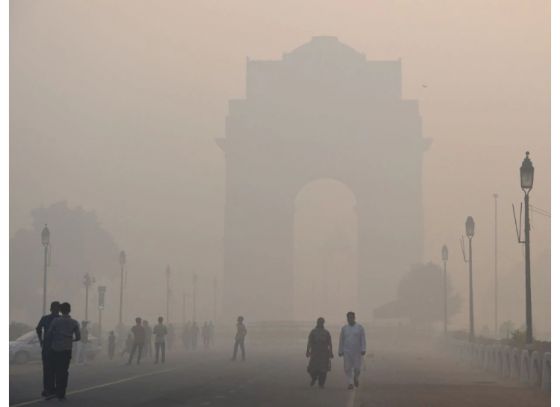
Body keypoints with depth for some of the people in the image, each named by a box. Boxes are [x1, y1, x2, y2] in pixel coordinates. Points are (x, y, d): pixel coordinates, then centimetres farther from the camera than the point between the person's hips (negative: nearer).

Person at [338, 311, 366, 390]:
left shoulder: (360, 328, 0)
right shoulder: (344, 328, 6)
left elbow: (363, 339, -4)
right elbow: (341, 341, 8)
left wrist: (363, 350, -13)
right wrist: (340, 351, 5)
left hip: (357, 352, -1)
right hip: (347, 352, 1)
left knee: (357, 367, -3)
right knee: (348, 368, -5)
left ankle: (356, 378, 27)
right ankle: (350, 383, 0)